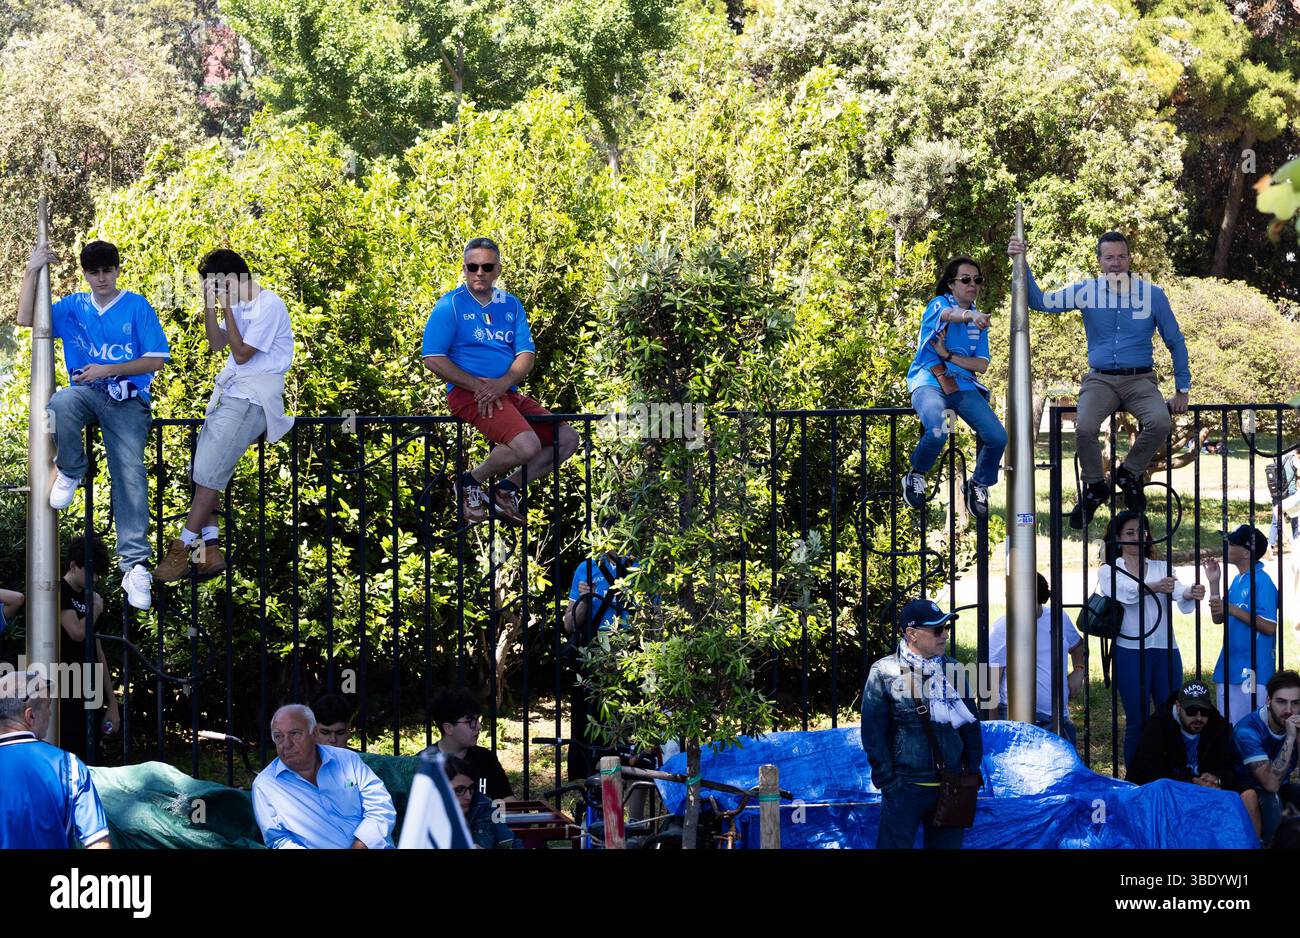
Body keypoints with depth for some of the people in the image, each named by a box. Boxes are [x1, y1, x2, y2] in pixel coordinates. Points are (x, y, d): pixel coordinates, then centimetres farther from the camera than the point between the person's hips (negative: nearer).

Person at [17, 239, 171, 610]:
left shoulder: (137, 307, 3)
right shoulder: (74, 307, 13)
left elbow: (156, 360, -1)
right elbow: (26, 318, 7)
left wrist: (108, 370, -10)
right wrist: (32, 271, 0)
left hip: (127, 398, -2)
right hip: (86, 391, 2)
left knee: (130, 475, -15)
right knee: (60, 405, -36)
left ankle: (134, 562, -15)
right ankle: (71, 472, -7)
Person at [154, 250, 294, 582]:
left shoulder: (269, 306, -12)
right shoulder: (240, 305, 17)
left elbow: (241, 354, -13)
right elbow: (216, 343, 20)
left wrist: (227, 308, -11)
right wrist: (210, 306, 8)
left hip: (253, 399, -9)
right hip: (230, 393, 9)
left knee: (209, 470, -14)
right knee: (203, 470, -2)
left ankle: (184, 548, -13)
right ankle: (209, 550, -5)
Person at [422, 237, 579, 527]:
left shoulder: (511, 305, 14)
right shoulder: (450, 305, -3)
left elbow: (527, 354, 6)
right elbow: (433, 359, -10)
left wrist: (503, 383, -15)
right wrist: (478, 385, -17)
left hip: (508, 393, 7)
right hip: (467, 394, -7)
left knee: (567, 439, 1)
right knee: (527, 445, -28)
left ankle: (509, 489, 12)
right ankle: (471, 481, -3)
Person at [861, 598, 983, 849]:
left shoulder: (953, 671, 9)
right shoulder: (884, 672, -4)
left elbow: (971, 727, 14)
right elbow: (873, 733, -4)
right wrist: (887, 782, -9)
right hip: (904, 788, -4)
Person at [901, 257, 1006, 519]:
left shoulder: (978, 322, 18)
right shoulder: (939, 304, 1)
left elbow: (982, 365, 10)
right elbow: (949, 315, -26)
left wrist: (948, 355, -7)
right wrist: (970, 315, -50)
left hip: (963, 386, 5)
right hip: (928, 382, -5)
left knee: (997, 437, -16)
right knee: (937, 432, -35)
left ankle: (978, 485, 12)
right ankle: (916, 476, -4)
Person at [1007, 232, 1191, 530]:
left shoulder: (1152, 294, 3)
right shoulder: (1086, 292, 4)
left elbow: (1175, 342, 10)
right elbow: (1041, 301, 3)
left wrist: (1182, 390, 9)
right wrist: (1022, 265, -11)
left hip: (1140, 380, 0)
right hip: (1100, 380, 0)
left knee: (1160, 423, -31)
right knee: (1084, 427, -30)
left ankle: (1130, 474, -3)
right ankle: (1094, 487, -3)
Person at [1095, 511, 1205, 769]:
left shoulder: (1162, 568, 13)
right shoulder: (1109, 571, 5)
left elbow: (1179, 593, -7)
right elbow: (1125, 593, -18)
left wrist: (1191, 594, -31)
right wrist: (1153, 587, -37)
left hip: (1166, 650, 3)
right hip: (1130, 651, -3)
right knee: (1137, 721, -2)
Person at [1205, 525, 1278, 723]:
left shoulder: (1262, 582, -13)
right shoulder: (1237, 580, 14)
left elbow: (1269, 627, -18)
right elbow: (1218, 619, 16)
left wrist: (1232, 609, -19)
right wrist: (1214, 583, 7)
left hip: (1252, 671, -9)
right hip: (1230, 669, 9)